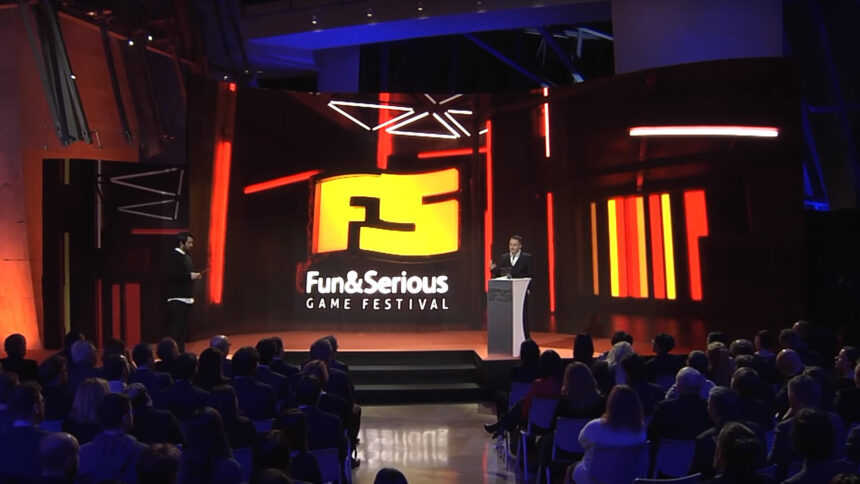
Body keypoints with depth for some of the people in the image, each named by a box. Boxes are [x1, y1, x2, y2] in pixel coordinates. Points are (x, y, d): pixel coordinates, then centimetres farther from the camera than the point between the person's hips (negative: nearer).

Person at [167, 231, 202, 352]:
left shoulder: (186, 255, 16)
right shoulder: (175, 256, -12)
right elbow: (171, 277, -21)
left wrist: (194, 276, 5)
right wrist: (189, 276, -19)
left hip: (186, 298, 9)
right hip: (177, 298, -9)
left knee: (184, 326, 9)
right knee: (177, 327, -7)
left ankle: (180, 352, 13)